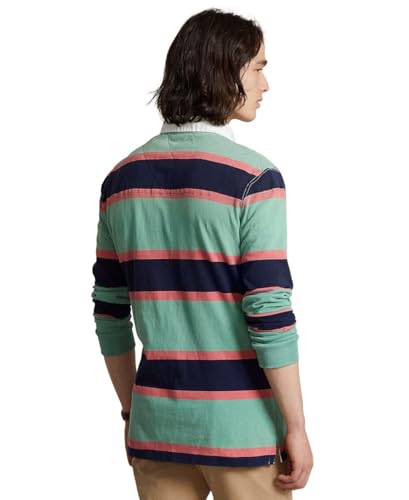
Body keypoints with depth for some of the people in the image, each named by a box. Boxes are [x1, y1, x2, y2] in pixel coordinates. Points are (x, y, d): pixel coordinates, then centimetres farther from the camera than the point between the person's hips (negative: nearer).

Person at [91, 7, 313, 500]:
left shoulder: (122, 178, 5)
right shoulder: (252, 177, -12)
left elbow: (109, 315, 8)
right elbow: (269, 315, -16)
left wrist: (131, 411, 17)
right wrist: (296, 427, -9)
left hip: (157, 421, 5)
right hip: (239, 424, -5)